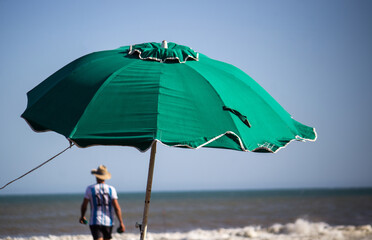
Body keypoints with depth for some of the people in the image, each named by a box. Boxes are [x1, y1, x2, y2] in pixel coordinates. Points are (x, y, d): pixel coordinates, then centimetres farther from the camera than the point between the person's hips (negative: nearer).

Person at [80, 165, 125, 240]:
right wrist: (121, 223, -7)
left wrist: (82, 216, 21)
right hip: (108, 222, 2)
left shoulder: (90, 189, -3)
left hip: (95, 222, -2)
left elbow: (84, 205, 1)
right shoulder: (111, 189, -1)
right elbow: (117, 207, -8)